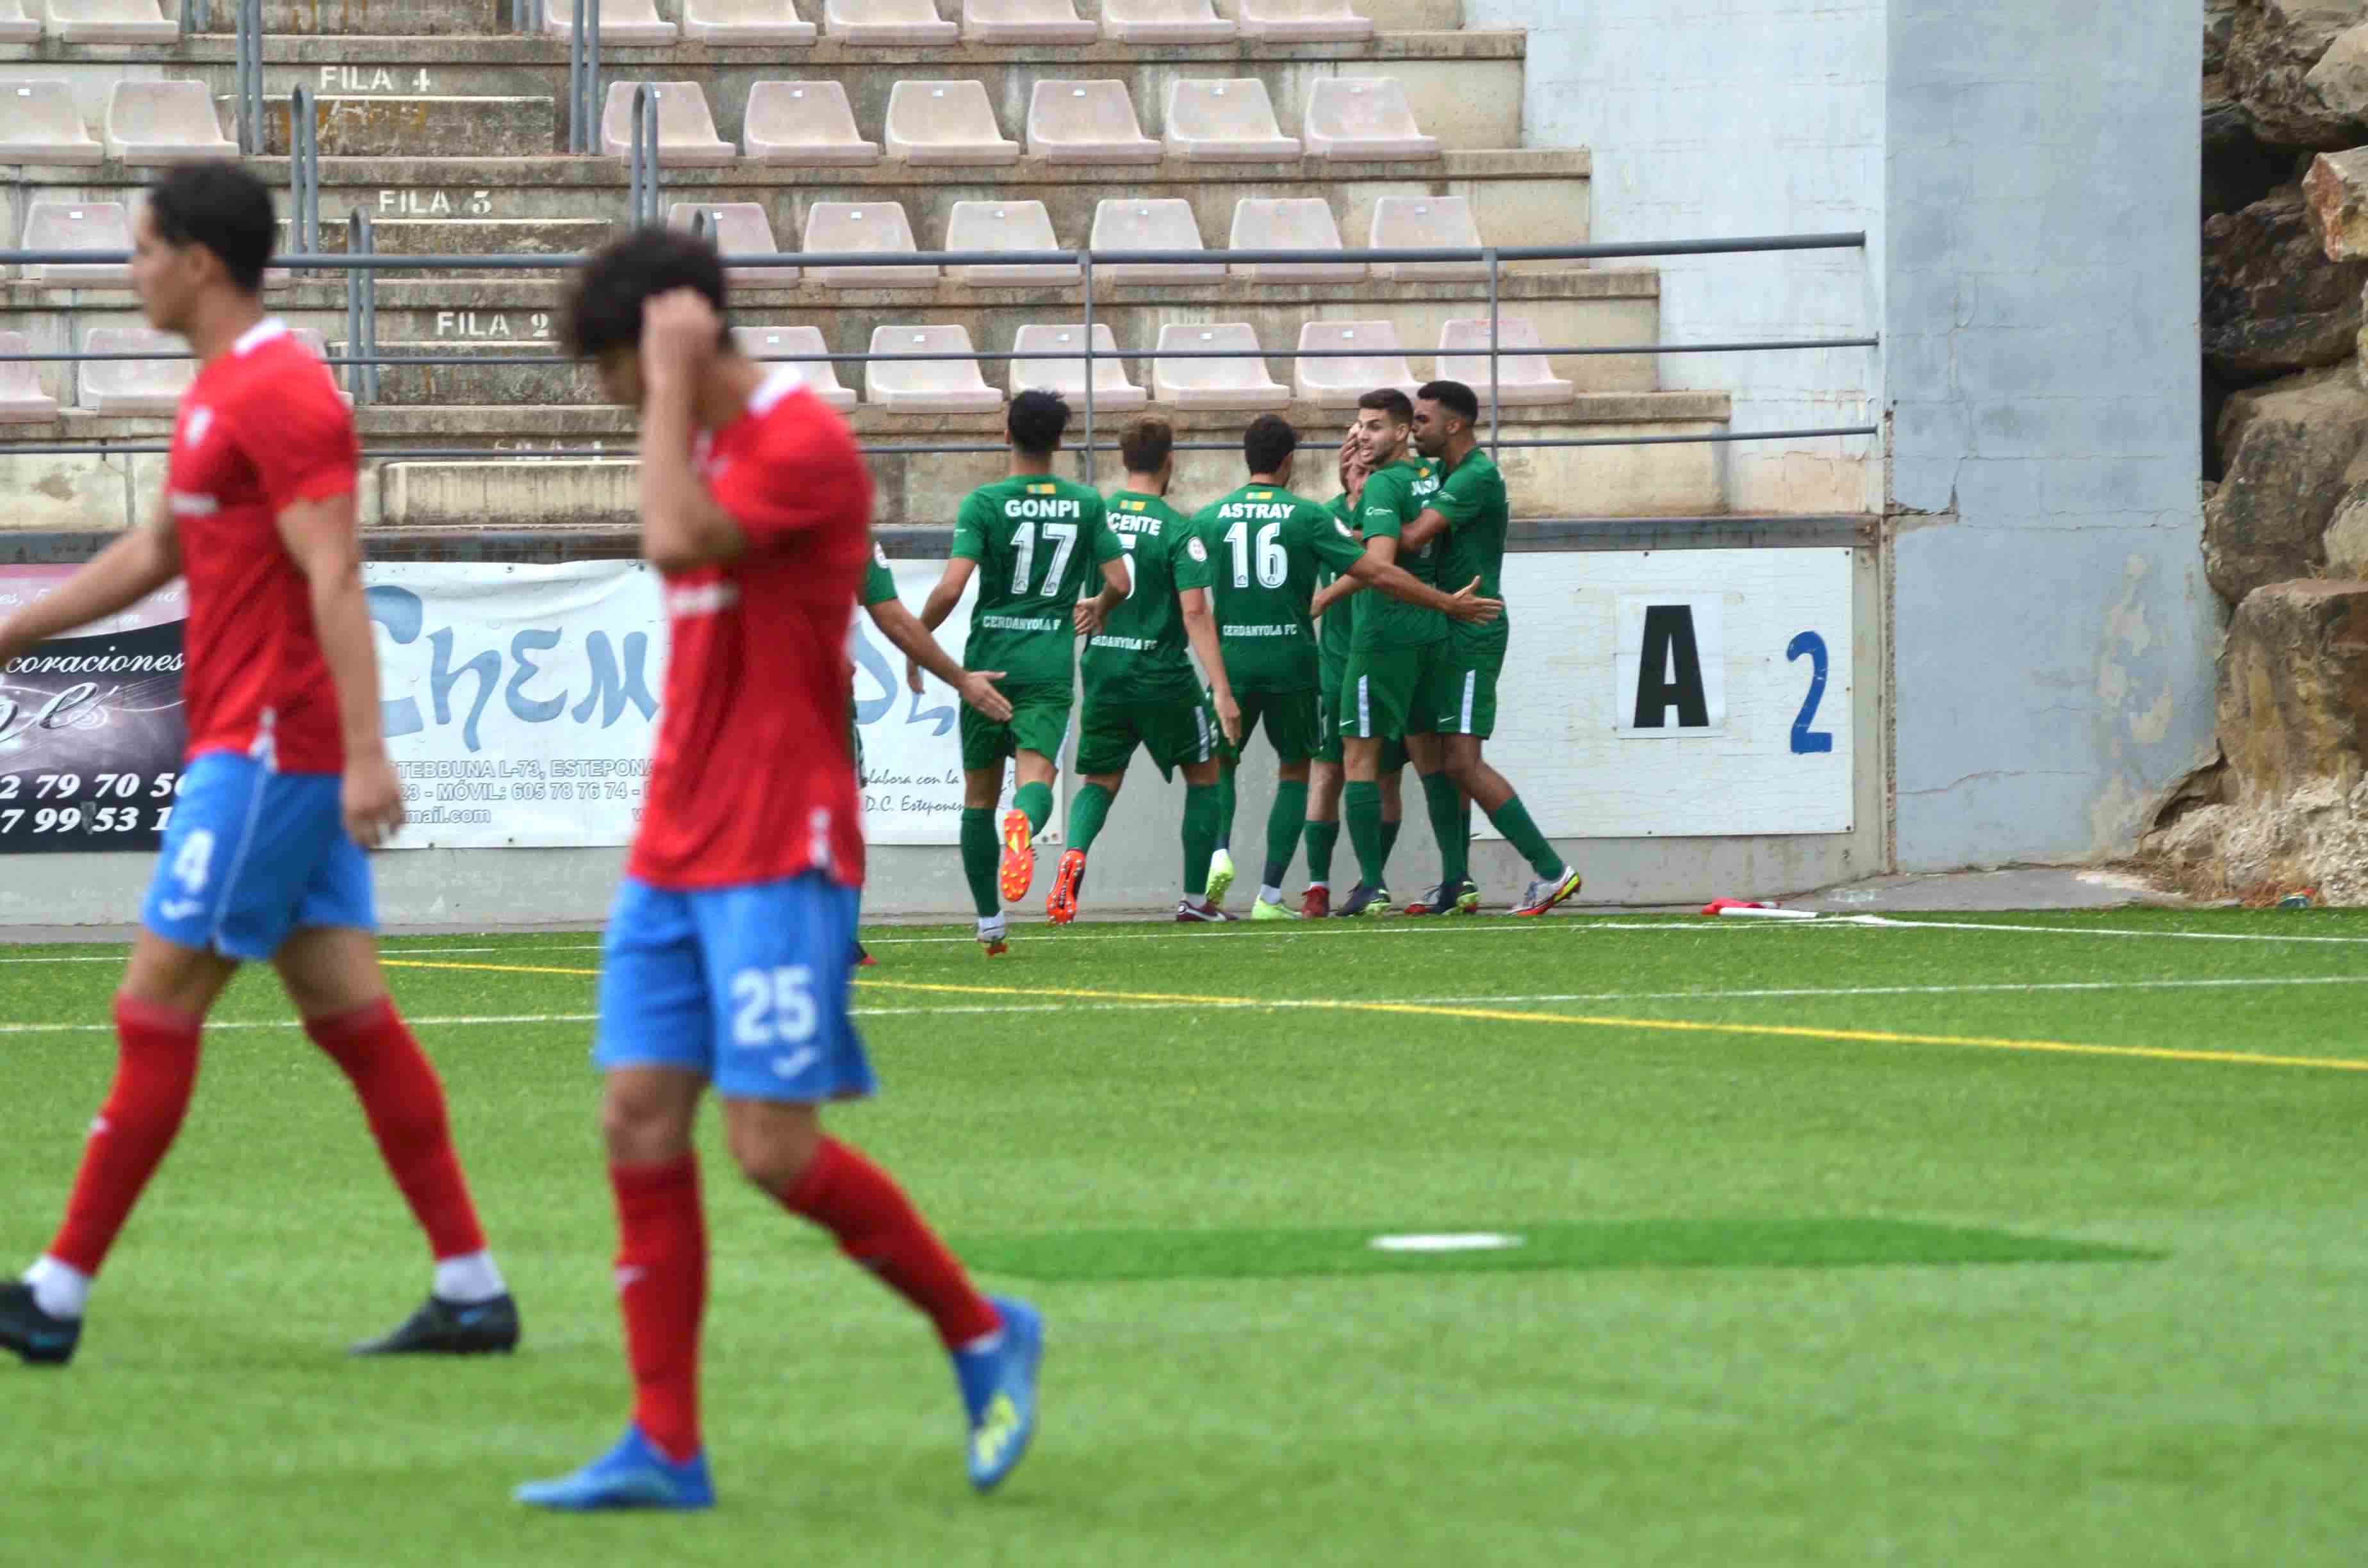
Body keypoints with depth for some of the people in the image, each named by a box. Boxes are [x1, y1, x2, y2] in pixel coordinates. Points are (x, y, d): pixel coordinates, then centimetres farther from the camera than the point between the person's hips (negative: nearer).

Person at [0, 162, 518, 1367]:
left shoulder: (278, 395, -14)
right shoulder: (222, 388, 17)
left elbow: (334, 577, -22)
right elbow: (153, 554, 28)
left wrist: (364, 754, -28)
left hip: (266, 751, -10)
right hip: (263, 750, 10)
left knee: (155, 1011, -6)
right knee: (347, 1014, 7)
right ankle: (471, 1290, 5)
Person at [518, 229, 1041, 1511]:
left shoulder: (804, 445, -13)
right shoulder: (705, 446, 15)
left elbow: (675, 541, -28)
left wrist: (677, 382, -20)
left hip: (776, 855, -9)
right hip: (675, 852, 9)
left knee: (773, 1146, -10)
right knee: (639, 1120, 0)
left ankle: (983, 1334, 11)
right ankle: (665, 1449, 1)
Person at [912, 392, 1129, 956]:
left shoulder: (984, 503, -5)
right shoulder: (1087, 503, 3)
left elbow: (950, 588, -14)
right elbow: (1118, 583, 3)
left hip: (988, 659, 0)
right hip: (1050, 666, 0)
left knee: (979, 795, 13)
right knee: (1036, 775, -11)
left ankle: (989, 924, 18)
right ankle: (1023, 823, -50)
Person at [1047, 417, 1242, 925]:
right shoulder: (1177, 529, -11)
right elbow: (1195, 611, -17)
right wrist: (1222, 691, -18)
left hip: (1103, 670, 4)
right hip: (1163, 674, -4)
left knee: (1100, 781, 13)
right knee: (1204, 774, 16)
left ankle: (1074, 854, -19)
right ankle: (1195, 898, 17)